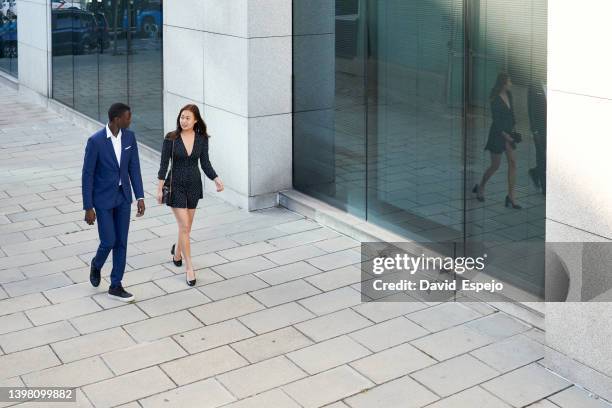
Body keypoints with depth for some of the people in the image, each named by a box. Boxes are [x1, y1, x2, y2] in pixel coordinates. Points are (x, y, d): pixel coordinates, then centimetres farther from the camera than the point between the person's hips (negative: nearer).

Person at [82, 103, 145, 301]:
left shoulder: (130, 136, -4)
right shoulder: (95, 141, -20)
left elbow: (134, 168, 3)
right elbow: (88, 175, -14)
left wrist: (140, 197, -1)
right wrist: (88, 208, -13)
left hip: (123, 197, 5)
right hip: (103, 198, -5)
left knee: (121, 242, 6)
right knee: (108, 242, -5)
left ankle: (116, 286, 17)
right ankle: (96, 265, 30)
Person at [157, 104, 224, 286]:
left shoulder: (202, 139, -4)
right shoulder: (171, 138, -11)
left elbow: (205, 164, 2)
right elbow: (164, 164, -7)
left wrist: (216, 180, -14)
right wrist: (159, 189, -8)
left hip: (194, 185, 3)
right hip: (175, 185, -3)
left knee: (186, 226, 14)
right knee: (184, 226, -10)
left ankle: (177, 250, 45)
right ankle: (189, 267, -2)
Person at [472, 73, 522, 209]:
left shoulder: (509, 95, 4)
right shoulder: (495, 100, -17)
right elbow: (496, 121, -16)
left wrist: (513, 128, 10)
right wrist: (506, 136, -16)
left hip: (508, 133, 7)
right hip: (498, 134, -7)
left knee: (513, 163, 0)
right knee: (495, 166, 3)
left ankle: (511, 197, 3)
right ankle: (480, 187, 28)